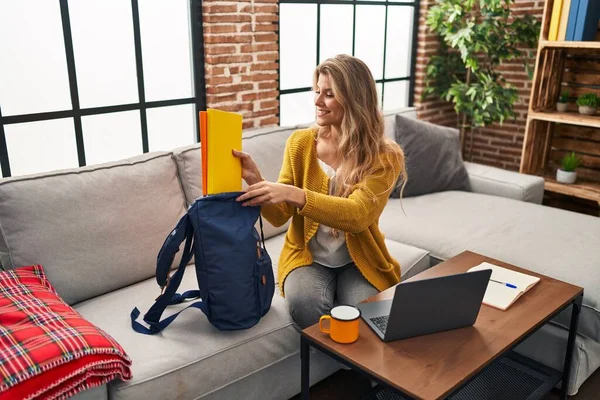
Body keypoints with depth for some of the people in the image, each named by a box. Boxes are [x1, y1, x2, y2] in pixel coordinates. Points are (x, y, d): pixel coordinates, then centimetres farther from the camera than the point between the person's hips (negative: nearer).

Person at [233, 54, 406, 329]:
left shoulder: (383, 157, -12)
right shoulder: (300, 142, -5)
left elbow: (358, 215, -29)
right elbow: (280, 216, -6)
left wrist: (294, 194, -40)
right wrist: (256, 181, -26)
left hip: (359, 261, -1)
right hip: (307, 256, 1)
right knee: (304, 304, -29)